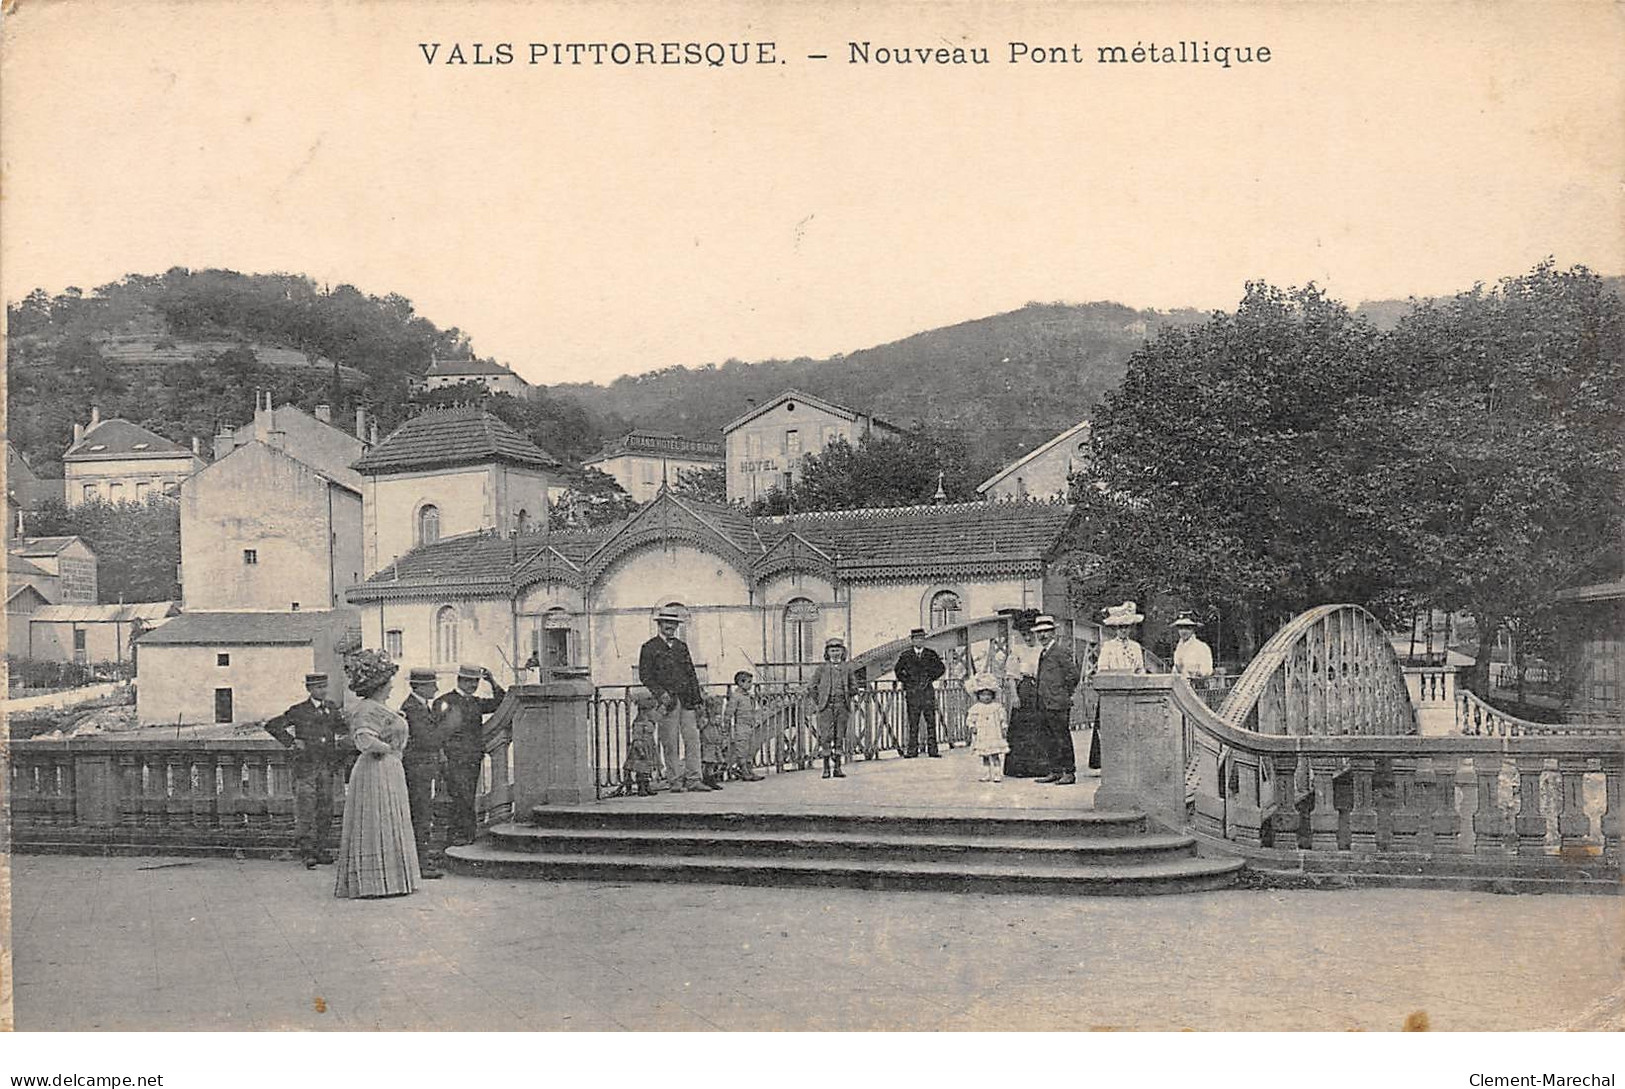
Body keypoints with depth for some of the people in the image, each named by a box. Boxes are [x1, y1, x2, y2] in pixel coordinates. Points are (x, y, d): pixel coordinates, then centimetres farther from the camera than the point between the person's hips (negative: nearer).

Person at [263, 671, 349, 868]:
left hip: (327, 767, 5)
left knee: (325, 810, 7)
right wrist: (292, 741, -9)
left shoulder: (333, 709, 10)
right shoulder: (298, 711, -3)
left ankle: (320, 850, 16)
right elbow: (272, 726, -4)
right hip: (305, 766, -5)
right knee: (305, 809, -8)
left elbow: (342, 728, 26)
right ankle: (306, 852, -8)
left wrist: (344, 738, 5)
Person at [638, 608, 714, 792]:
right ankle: (675, 781, 3)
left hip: (686, 700, 5)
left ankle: (693, 780, 1)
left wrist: (696, 699, 11)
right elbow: (644, 675, -3)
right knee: (670, 743, -3)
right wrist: (660, 693, -15)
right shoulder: (649, 648, 3)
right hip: (667, 701, -5)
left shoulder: (681, 646, 19)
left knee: (693, 739, -1)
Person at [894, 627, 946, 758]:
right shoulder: (905, 655, 8)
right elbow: (897, 670, 13)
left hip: (928, 691, 0)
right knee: (913, 723, 0)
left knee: (931, 721, -2)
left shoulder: (931, 654, 9)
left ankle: (932, 749, 0)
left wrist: (930, 679, -1)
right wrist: (906, 681, 0)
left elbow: (941, 668, 11)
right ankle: (912, 750, 3)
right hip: (912, 692, 0)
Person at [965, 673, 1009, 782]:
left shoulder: (997, 706, 1)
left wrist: (1003, 729, 0)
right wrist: (972, 727, -7)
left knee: (995, 755, -6)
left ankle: (998, 774, -2)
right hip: (981, 737, 2)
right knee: (985, 757, 9)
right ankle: (986, 774, 16)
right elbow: (971, 719, 7)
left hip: (995, 735, -2)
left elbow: (1002, 720, 5)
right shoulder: (975, 708, 3)